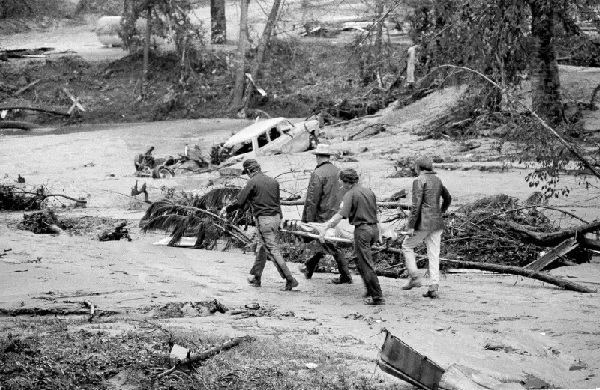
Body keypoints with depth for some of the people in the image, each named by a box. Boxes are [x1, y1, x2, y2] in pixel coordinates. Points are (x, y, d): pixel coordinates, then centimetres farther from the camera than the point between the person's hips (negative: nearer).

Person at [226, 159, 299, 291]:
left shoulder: (252, 182, -9)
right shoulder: (273, 181, 11)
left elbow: (240, 202, -9)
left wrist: (227, 210, 7)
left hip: (263, 219, -7)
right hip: (276, 217, 7)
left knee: (273, 250, -6)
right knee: (262, 249, 20)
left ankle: (290, 280, -11)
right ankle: (256, 278, 31)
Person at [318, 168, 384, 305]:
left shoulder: (350, 194, -10)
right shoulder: (369, 191, 13)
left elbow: (340, 215, -18)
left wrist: (324, 230, -17)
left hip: (362, 230, -8)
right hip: (374, 229, 8)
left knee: (366, 266, -4)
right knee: (361, 263, 19)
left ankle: (377, 297, -6)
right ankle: (371, 292, 18)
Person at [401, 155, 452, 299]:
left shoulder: (419, 181, -11)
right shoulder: (437, 180, 13)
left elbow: (416, 205, -17)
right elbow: (448, 198, 26)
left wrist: (411, 226, -15)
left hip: (423, 222, -7)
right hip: (437, 223, 7)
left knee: (407, 246, 12)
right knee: (434, 254, 6)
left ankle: (414, 278, 7)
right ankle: (434, 287, 0)